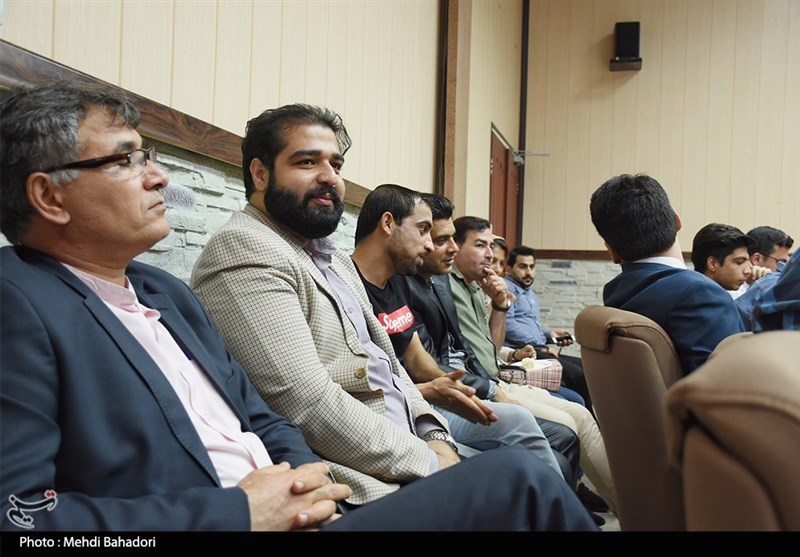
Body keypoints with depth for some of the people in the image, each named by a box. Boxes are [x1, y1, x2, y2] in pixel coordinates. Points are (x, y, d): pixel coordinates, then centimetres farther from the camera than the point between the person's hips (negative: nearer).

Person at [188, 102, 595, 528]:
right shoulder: (243, 251, -13)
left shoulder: (335, 260, 18)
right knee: (524, 476, -19)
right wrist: (430, 463, -14)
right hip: (361, 489, -9)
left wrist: (435, 437, 1)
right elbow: (311, 406, -22)